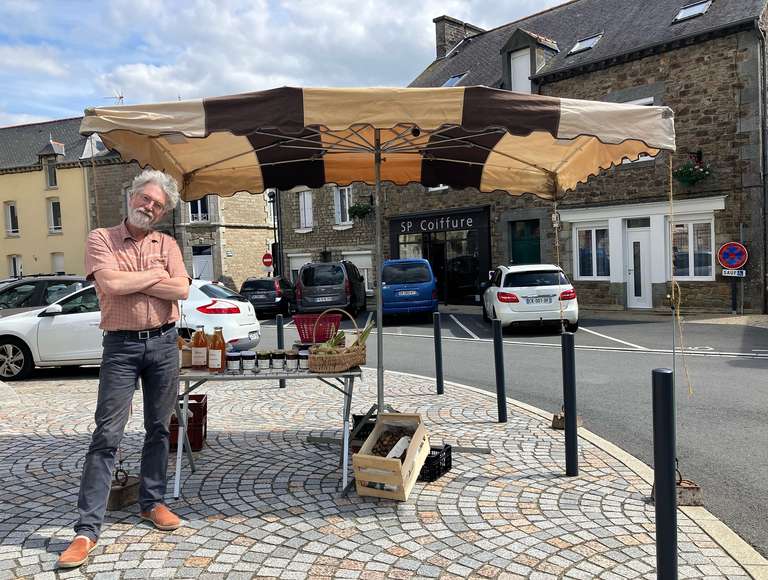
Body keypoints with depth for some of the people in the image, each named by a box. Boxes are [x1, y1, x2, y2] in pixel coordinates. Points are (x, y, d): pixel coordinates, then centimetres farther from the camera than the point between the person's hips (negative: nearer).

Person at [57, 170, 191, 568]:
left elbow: (182, 290, -6)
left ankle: (152, 503, 26)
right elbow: (111, 284, -16)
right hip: (121, 345, -3)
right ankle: (87, 528, 3)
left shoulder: (168, 245, 9)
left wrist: (129, 280, -9)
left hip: (164, 343, 3)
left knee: (159, 428, 11)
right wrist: (154, 275, -5)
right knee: (107, 434, -3)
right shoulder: (101, 239, 2)